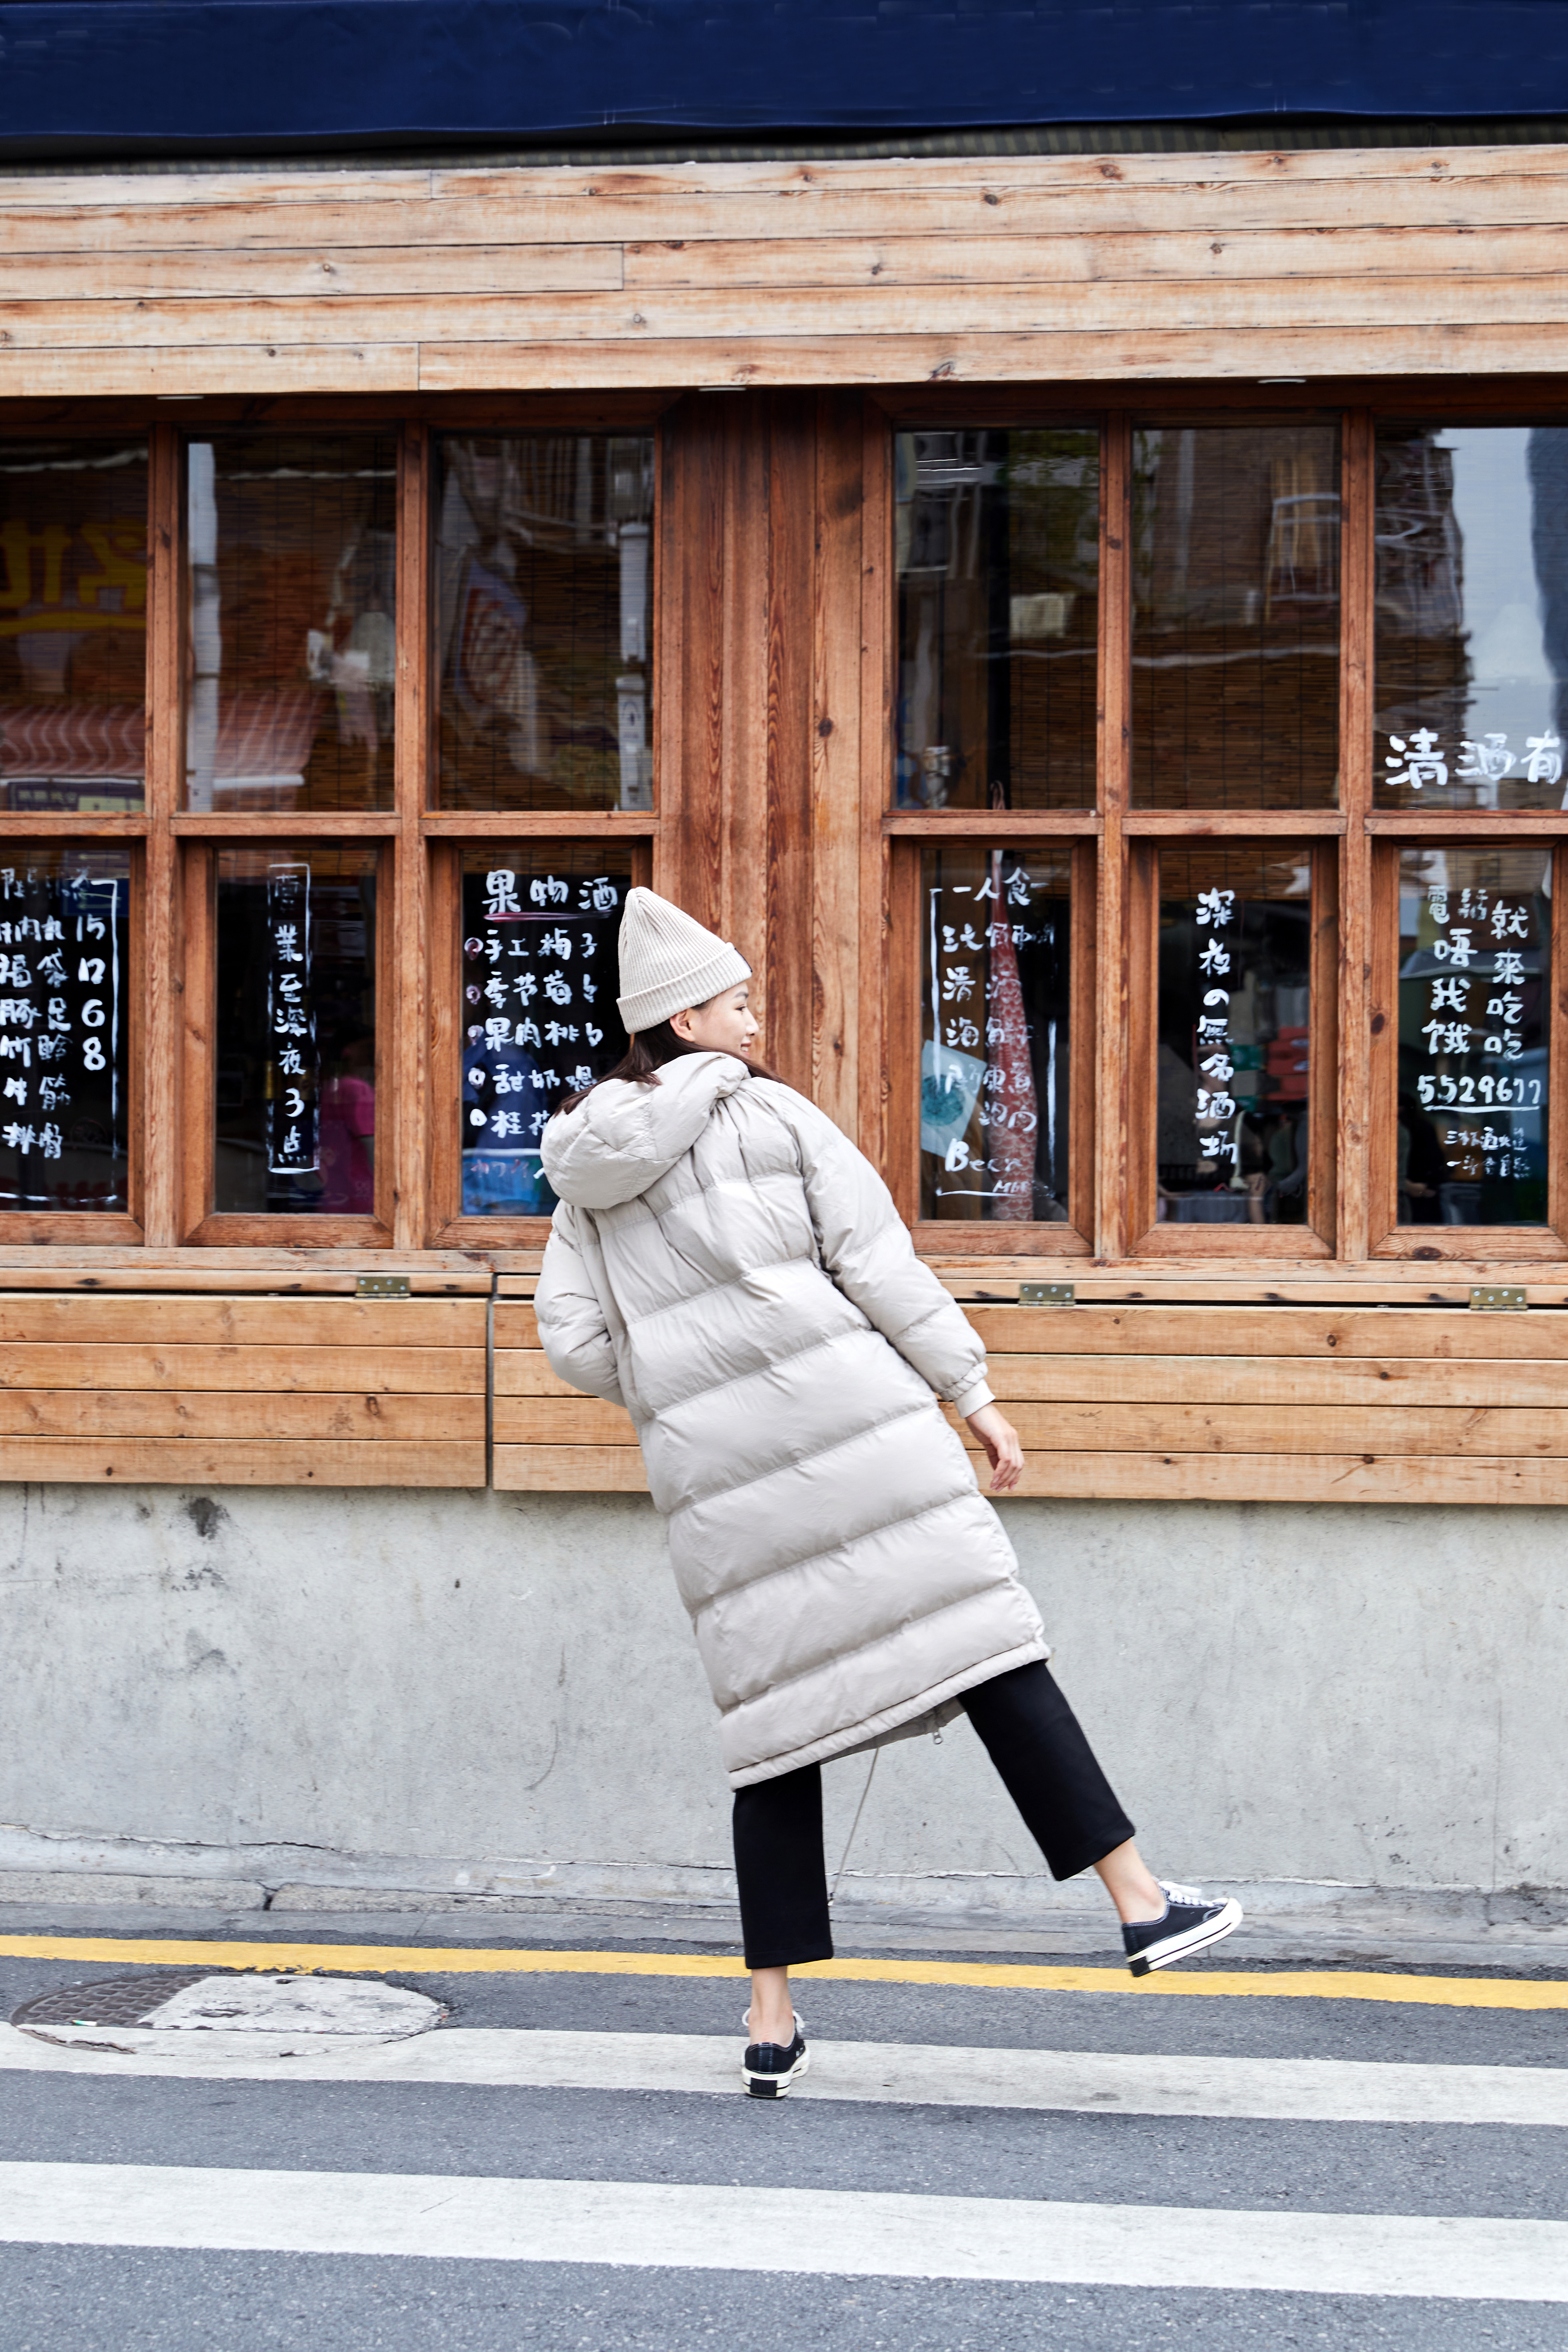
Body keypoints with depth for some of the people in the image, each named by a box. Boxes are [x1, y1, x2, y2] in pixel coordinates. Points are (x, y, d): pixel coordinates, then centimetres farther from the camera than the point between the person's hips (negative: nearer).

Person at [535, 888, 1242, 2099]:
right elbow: (876, 1260, -2)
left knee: (778, 1719, 8)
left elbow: (576, 1341, 9)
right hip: (843, 1416, -4)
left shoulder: (594, 1173, 15)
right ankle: (1142, 1902, -9)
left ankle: (772, 2019, 5)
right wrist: (974, 1392, 0)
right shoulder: (772, 1113, 4)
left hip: (713, 1470, 4)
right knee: (987, 1645, -4)